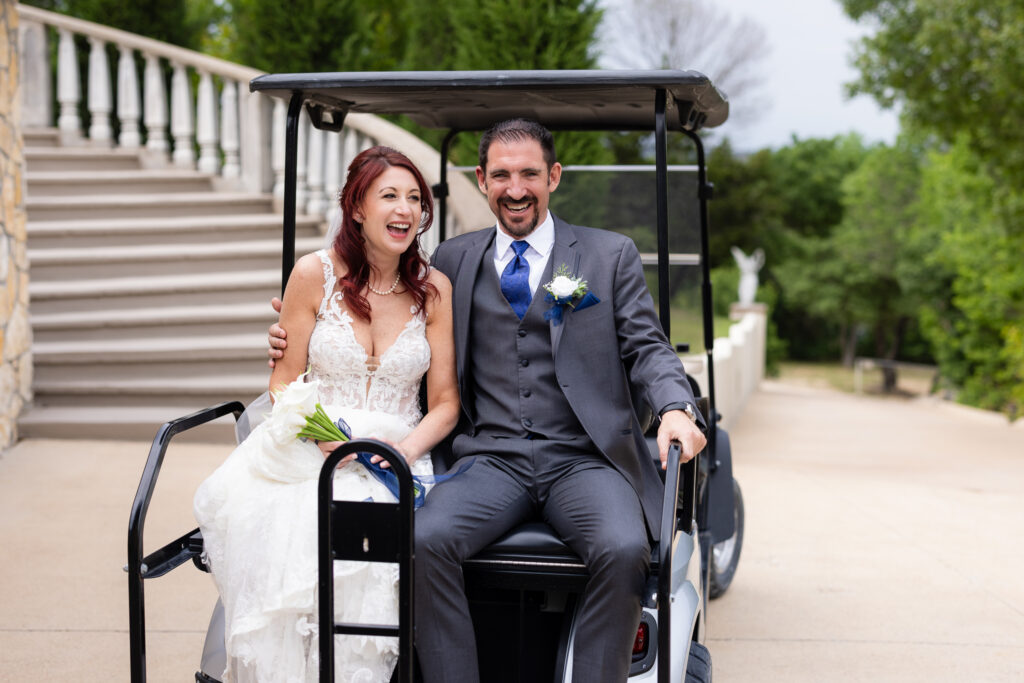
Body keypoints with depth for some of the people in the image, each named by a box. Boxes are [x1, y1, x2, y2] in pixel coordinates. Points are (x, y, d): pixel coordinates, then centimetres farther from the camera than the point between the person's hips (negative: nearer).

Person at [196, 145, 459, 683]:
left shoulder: (434, 288, 4)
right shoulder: (314, 274, 1)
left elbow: (444, 401, 6)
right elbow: (285, 381, 5)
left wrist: (407, 447, -14)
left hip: (393, 461, 0)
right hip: (309, 452, 0)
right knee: (276, 530, -32)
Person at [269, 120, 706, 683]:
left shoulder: (612, 255, 13)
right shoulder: (453, 260, 18)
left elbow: (646, 348, 7)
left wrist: (676, 409, -14)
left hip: (584, 459, -1)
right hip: (491, 457, 2)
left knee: (624, 549, -31)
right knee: (426, 539, -28)